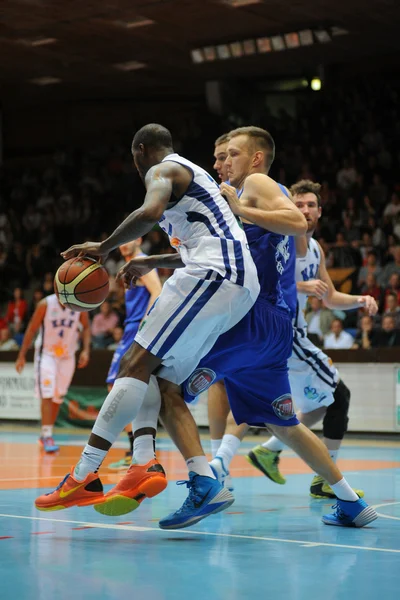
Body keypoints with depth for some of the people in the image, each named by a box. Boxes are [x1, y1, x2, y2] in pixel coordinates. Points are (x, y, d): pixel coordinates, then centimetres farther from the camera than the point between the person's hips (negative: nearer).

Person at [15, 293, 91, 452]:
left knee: (58, 398, 9)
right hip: (46, 353, -3)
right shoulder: (46, 304, -17)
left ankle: (45, 435, 22)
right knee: (47, 395, -15)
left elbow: (86, 327, 4)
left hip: (67, 356, 3)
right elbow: (31, 329, -9)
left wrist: (86, 350, -9)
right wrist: (22, 356, -9)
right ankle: (47, 436, -15)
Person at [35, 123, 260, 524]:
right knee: (162, 382, 10)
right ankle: (206, 485, -4)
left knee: (136, 364, -13)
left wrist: (104, 247, -10)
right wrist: (151, 263, 48)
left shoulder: (162, 170, 2)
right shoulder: (194, 175, 33)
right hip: (243, 286, 10)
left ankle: (84, 477, -19)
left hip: (212, 276, -10)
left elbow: (151, 211, -22)